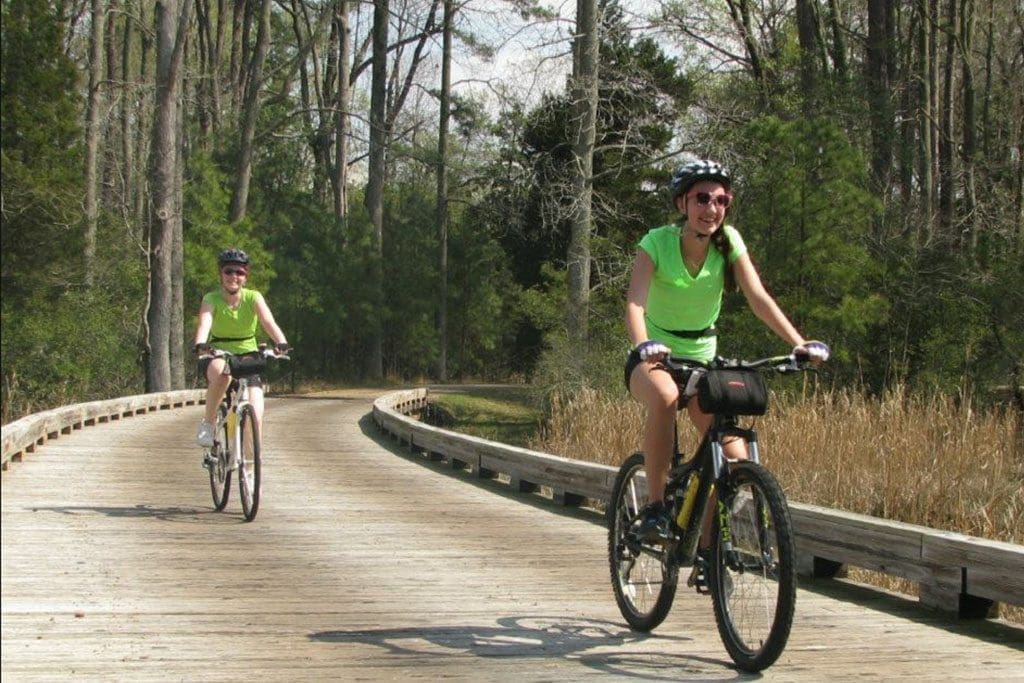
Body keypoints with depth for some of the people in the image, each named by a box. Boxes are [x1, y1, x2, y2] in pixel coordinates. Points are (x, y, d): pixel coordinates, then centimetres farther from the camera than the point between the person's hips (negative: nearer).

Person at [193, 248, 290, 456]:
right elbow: (204, 324, -31)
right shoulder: (211, 299, -12)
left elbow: (268, 322, -26)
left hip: (247, 355, 1)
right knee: (222, 373, -37)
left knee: (255, 401, -22)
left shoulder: (253, 298, -10)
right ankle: (208, 423, -18)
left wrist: (281, 343, -46)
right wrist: (200, 345, -52)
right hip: (217, 355, -1)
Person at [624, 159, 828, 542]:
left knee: (735, 460, -12)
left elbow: (759, 298, -17)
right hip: (654, 359, -3)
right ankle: (655, 507, -27)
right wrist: (643, 345, -50)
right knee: (665, 396, -39)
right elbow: (636, 303, -30)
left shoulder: (729, 241, -9)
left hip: (702, 358, 3)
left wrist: (799, 344, -31)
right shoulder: (657, 243, -17)